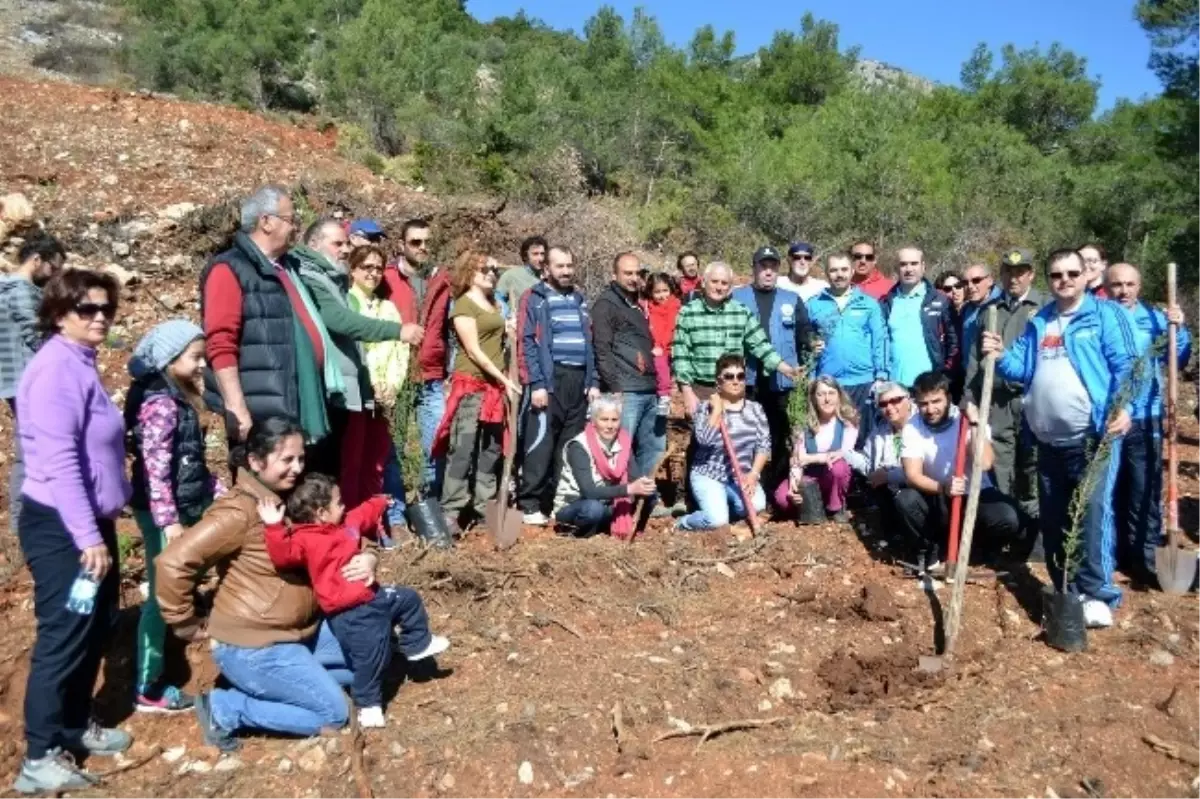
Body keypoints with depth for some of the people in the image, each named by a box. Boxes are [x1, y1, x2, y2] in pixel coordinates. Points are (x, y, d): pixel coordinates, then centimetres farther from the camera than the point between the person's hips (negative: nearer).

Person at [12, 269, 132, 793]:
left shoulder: (83, 365, 10)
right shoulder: (57, 369, -19)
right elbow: (60, 460, -24)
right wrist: (88, 536, -25)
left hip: (90, 521, 9)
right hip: (60, 526, -9)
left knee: (98, 626, 17)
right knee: (64, 634, -2)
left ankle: (76, 725, 33)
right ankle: (40, 758, 11)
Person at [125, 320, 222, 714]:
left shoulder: (181, 397, 11)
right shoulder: (159, 404, -18)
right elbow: (155, 466, -23)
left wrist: (217, 491, 18)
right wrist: (169, 520, -25)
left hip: (187, 506, 9)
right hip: (164, 513, -9)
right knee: (162, 594, -2)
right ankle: (148, 690, 9)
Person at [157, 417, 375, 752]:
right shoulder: (239, 511, -21)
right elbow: (171, 564, -26)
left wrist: (365, 558, -9)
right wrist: (189, 626, -16)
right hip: (252, 646, -8)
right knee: (333, 713, -7)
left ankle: (262, 687, 13)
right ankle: (226, 709, 3)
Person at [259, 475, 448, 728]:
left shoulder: (344, 524, 6)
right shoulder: (306, 539, -20)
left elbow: (364, 514, 27)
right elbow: (284, 555, -37)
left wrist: (381, 502, 42)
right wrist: (274, 527, -49)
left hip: (370, 596, 9)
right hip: (348, 614, -9)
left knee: (408, 598, 24)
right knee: (371, 656, 0)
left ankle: (417, 644, 43)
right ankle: (368, 704, 23)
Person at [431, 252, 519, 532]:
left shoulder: (494, 304, 17)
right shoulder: (463, 305, -4)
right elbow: (474, 351, -11)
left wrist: (504, 383, 5)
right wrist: (505, 380, -10)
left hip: (495, 386, 7)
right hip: (471, 384, -7)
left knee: (492, 449, 10)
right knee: (463, 450, -8)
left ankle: (483, 508, 19)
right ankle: (450, 514, -4)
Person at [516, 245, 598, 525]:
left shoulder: (579, 300, 19)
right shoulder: (534, 298, 1)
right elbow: (526, 343, -7)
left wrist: (593, 382, 11)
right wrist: (536, 384, -15)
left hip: (578, 380, 6)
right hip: (550, 379, -6)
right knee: (540, 443, -7)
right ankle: (529, 505, 0)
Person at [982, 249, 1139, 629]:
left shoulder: (1106, 314, 0)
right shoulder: (1039, 323, 16)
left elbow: (1126, 366, -9)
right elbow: (1023, 368, 15)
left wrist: (1123, 406, -24)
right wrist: (1000, 356, -5)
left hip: (1093, 434, -6)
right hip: (1048, 439, 6)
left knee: (1094, 510, -14)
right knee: (1052, 518, 12)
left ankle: (1098, 594, -8)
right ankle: (1066, 591, 25)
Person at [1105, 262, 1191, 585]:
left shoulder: (1155, 319, 3)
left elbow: (1177, 361, 1)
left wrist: (1179, 329, -13)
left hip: (1144, 419, 0)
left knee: (1145, 490, 3)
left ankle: (1147, 556, 12)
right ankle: (1115, 551, 23)